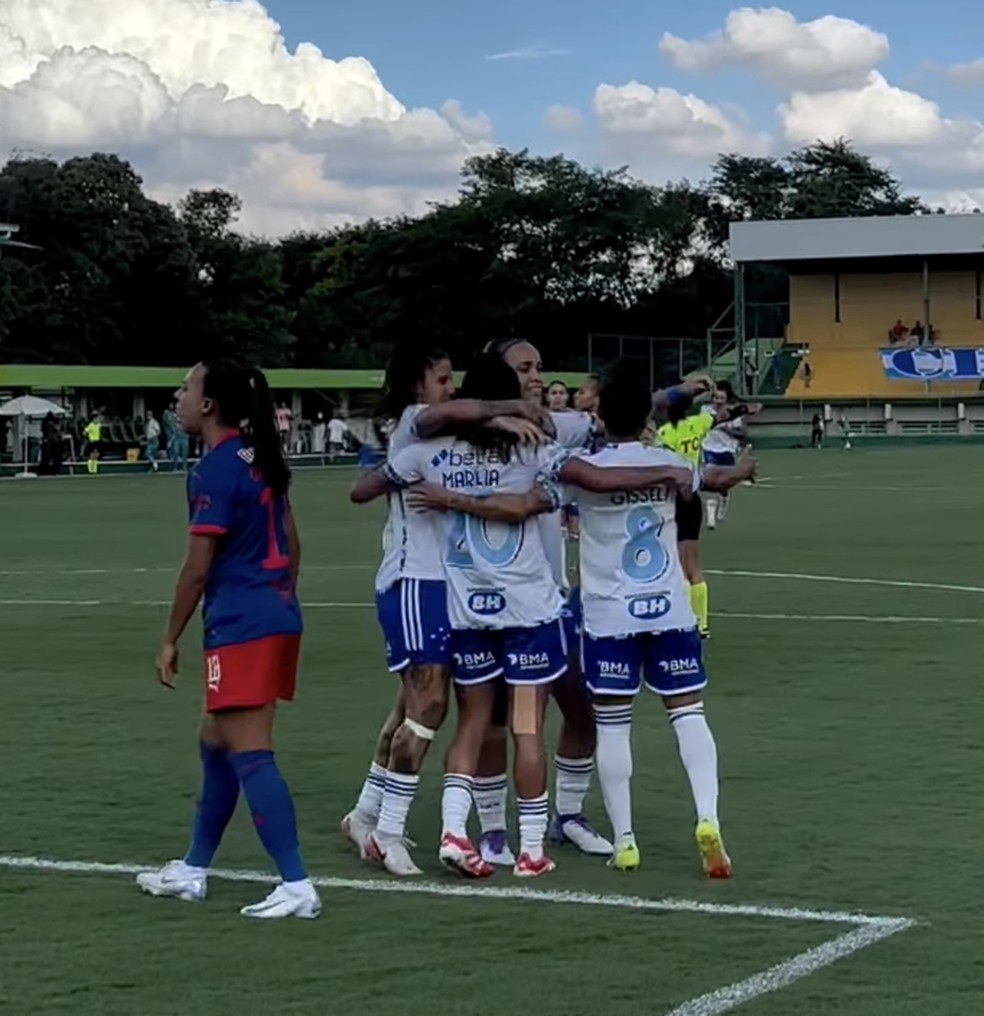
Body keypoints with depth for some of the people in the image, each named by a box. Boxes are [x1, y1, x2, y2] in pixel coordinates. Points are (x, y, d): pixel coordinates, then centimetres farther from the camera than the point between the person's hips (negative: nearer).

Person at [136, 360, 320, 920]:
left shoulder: (214, 471, -14)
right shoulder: (261, 460, 12)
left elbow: (197, 568, -14)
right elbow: (291, 544, 18)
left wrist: (170, 640, -7)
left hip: (240, 627, -10)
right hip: (279, 616, 10)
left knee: (250, 755, -7)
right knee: (216, 744, 19)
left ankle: (297, 885, -9)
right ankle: (194, 870, 29)